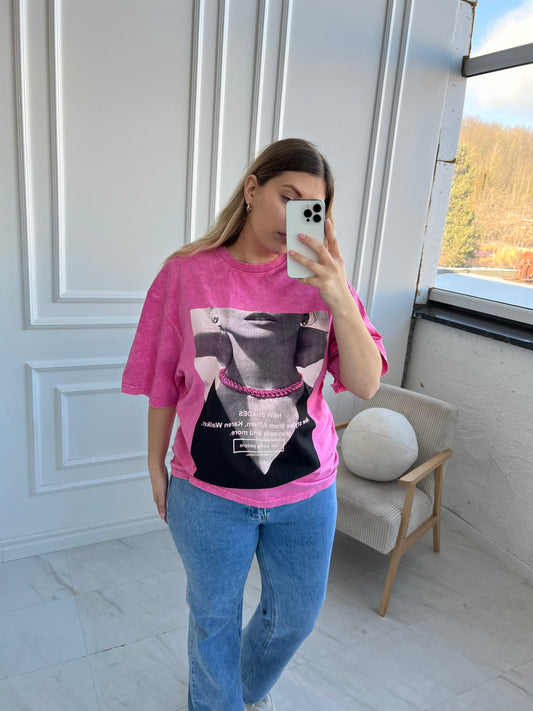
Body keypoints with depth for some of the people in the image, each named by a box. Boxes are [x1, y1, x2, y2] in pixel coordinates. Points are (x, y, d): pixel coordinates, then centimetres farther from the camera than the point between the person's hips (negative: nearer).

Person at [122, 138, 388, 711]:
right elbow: (162, 386, -3)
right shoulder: (186, 274, -11)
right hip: (208, 494, -2)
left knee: (296, 615, 25)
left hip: (306, 492, 3)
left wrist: (339, 299, -27)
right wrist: (156, 467, 4)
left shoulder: (322, 278, -7)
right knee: (214, 617, 23)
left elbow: (366, 385, -13)